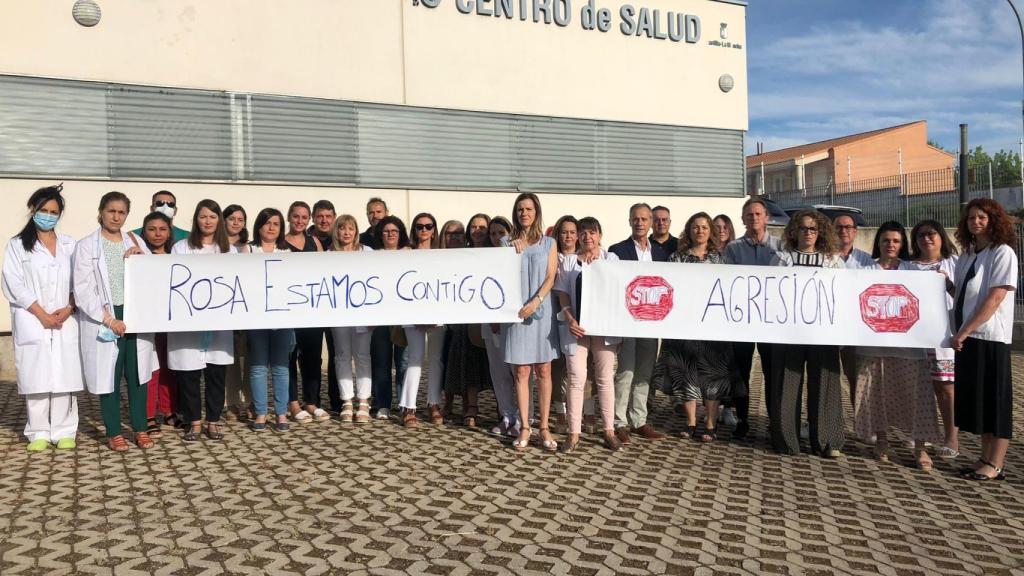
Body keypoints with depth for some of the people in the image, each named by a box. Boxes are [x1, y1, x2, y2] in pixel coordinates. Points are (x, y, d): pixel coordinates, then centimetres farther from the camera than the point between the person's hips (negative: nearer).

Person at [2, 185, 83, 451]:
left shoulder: (69, 245, 13)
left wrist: (69, 309, -9)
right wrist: (42, 315, -9)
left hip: (65, 322, 1)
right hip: (32, 322, -1)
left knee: (64, 376, -1)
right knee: (35, 377, -1)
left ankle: (64, 431, 7)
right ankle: (39, 433, 9)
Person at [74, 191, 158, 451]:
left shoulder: (135, 243, 11)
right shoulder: (86, 246, 0)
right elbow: (83, 290, -6)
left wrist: (140, 257, -7)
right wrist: (108, 319, -12)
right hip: (103, 320, -3)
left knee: (137, 374, 6)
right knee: (109, 376, 4)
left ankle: (140, 429, 17)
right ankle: (114, 432, 15)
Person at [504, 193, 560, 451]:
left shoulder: (548, 243, 7)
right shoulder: (507, 242, 8)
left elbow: (550, 278, -1)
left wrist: (535, 301, -15)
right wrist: (516, 252, -10)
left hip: (541, 311, 0)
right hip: (515, 312, 0)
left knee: (543, 371, 2)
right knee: (521, 372, 1)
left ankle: (544, 427, 9)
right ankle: (524, 427, 8)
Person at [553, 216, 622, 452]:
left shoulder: (611, 259, 9)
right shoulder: (568, 262, 10)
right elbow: (563, 294, 4)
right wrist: (570, 320, -10)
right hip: (577, 326, 0)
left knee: (605, 378, 5)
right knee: (576, 378, -3)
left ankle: (609, 430, 14)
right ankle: (574, 433, 2)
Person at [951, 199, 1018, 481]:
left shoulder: (1003, 253, -8)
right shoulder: (967, 255, 13)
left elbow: (994, 299, -15)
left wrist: (963, 331, -17)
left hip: (990, 338, -7)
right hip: (966, 337, 7)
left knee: (994, 399, 0)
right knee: (974, 398, 10)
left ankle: (995, 464, 7)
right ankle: (985, 459, 19)